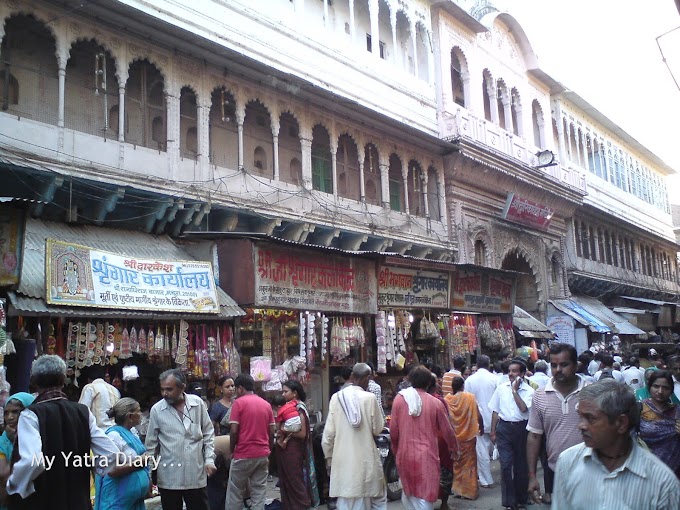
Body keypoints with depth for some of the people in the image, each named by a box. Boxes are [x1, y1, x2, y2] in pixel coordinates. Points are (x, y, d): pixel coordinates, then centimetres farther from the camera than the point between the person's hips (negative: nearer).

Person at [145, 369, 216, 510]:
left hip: (196, 474, 1)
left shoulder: (198, 403, -3)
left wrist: (209, 459, -1)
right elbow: (151, 444, 3)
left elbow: (208, 433, 6)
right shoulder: (156, 410, -5)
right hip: (169, 477, -1)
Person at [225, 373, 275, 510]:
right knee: (259, 495, 7)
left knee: (235, 493, 8)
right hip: (263, 455, 4)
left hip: (243, 455, -4)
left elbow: (234, 431, -11)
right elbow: (271, 432, 8)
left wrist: (232, 451, 2)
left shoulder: (239, 402, -6)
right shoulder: (266, 404, 9)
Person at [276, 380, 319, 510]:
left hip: (293, 450, -8)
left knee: (295, 481, 2)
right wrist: (281, 435, -4)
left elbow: (302, 434, -18)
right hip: (284, 449, 8)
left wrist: (285, 431, -15)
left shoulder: (299, 409, -13)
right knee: (286, 480, 14)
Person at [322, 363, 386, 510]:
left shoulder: (336, 398, -5)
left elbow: (328, 432, -1)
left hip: (342, 460, 2)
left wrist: (329, 456, 11)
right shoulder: (370, 398, -11)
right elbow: (378, 429, -2)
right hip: (365, 459, -2)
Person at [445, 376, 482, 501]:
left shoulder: (447, 399, -7)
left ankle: (458, 489, 21)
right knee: (469, 463, 11)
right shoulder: (470, 397, -12)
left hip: (453, 436, 2)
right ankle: (469, 491, 14)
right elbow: (478, 415, -9)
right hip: (468, 435, -2)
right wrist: (481, 426, 10)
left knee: (457, 462, 17)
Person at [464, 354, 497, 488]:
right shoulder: (494, 379, -7)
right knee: (490, 446, 17)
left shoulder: (470, 380, -6)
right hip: (493, 418, 1)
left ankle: (486, 480, 10)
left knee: (482, 449, 5)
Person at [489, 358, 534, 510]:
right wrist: (493, 432, 9)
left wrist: (515, 390, -15)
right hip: (504, 427, 1)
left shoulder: (528, 391, -5)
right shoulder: (501, 388, 3)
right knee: (506, 465, -3)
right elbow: (495, 411, 10)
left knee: (521, 465, 12)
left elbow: (524, 409, -20)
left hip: (521, 428, -1)